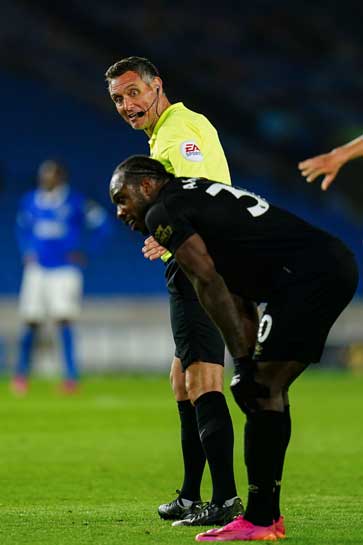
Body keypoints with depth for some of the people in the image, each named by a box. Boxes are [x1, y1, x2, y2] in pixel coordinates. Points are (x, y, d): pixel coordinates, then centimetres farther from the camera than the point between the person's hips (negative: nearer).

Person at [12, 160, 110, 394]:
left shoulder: (75, 201, -5)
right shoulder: (30, 201, 7)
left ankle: (72, 377, -8)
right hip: (36, 269, 4)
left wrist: (84, 252, -5)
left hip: (65, 270, -4)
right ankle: (22, 373, 17)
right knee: (30, 322, 4)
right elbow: (22, 228, 25)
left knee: (64, 320, -12)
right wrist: (26, 252, 11)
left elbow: (101, 225, 2)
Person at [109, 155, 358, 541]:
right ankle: (268, 512, 18)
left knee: (263, 389, -8)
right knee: (268, 389, 15)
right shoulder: (199, 194, 28)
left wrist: (243, 361, -11)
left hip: (307, 274, -10)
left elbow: (210, 283, -11)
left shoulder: (163, 212, -1)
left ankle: (258, 521, -7)